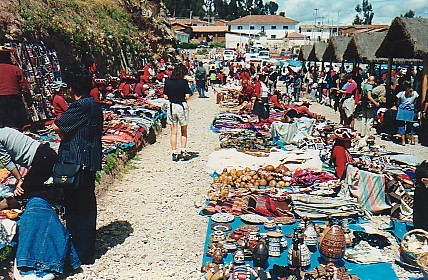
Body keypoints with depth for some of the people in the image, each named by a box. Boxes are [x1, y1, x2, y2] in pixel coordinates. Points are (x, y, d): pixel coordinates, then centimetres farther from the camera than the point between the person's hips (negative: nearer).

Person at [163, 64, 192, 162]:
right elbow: (187, 97, -11)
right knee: (184, 131, 13)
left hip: (171, 106, 3)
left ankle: (174, 153, 10)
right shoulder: (183, 82, -9)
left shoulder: (167, 81, 1)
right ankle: (183, 152, 11)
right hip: (182, 106, -3)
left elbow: (165, 96, 3)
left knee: (173, 132, 9)